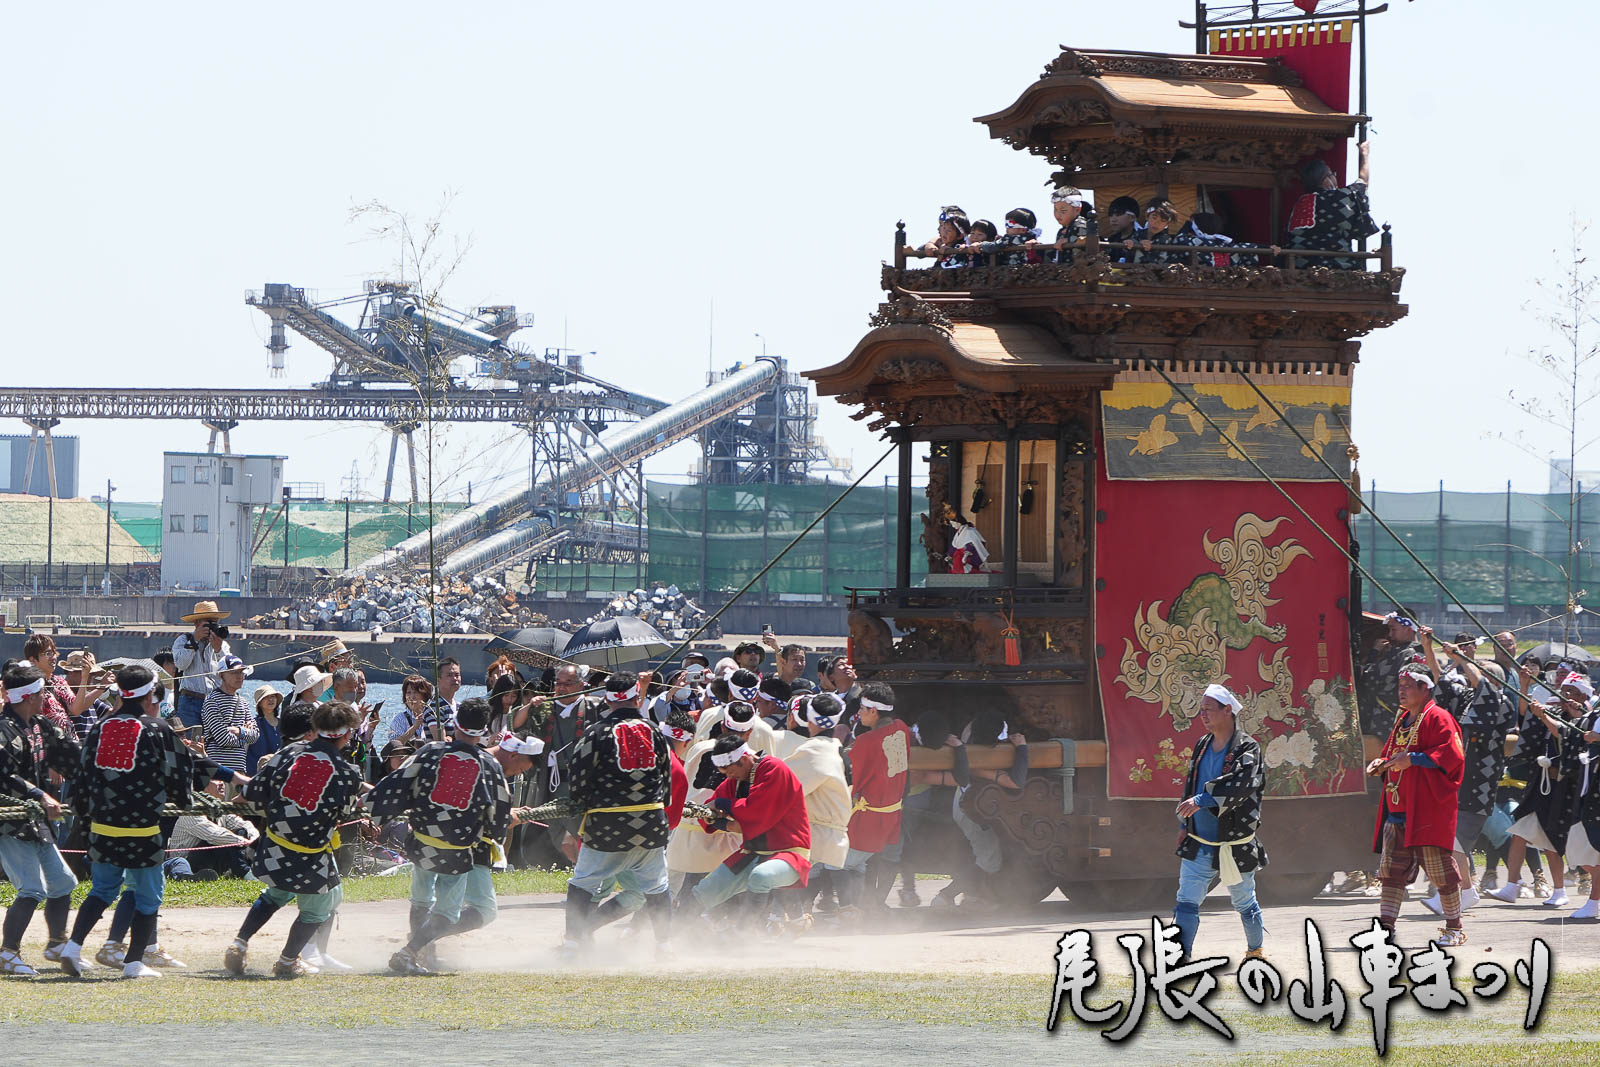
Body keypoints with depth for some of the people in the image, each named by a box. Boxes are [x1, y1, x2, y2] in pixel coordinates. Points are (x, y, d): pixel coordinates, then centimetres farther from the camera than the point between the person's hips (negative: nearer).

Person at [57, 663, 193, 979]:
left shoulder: (100, 728, 8)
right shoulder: (158, 730, -6)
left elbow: (83, 777, 14)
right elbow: (177, 776, -2)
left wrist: (85, 815, 29)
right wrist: (185, 799, 21)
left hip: (103, 826, 5)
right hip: (143, 831, -5)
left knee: (102, 890, 18)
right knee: (148, 894, 8)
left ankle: (74, 945, 3)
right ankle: (134, 962, 6)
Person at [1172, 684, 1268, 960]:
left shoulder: (1247, 749, -12)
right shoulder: (1202, 747, 9)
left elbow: (1239, 784, -29)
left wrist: (1201, 800, -38)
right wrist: (1185, 825, 19)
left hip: (1235, 845, -5)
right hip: (1199, 845, 5)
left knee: (1244, 903, 12)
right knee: (1186, 902, -7)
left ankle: (1255, 951, 33)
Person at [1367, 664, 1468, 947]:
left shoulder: (1437, 718, -6)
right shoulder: (1402, 721, 20)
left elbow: (1451, 754, -17)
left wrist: (1413, 759, -20)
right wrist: (1382, 765, 8)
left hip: (1427, 810, -8)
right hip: (1397, 810, 8)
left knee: (1439, 866, -4)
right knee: (1391, 868, 4)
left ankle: (1454, 928, 4)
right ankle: (1385, 926, 5)